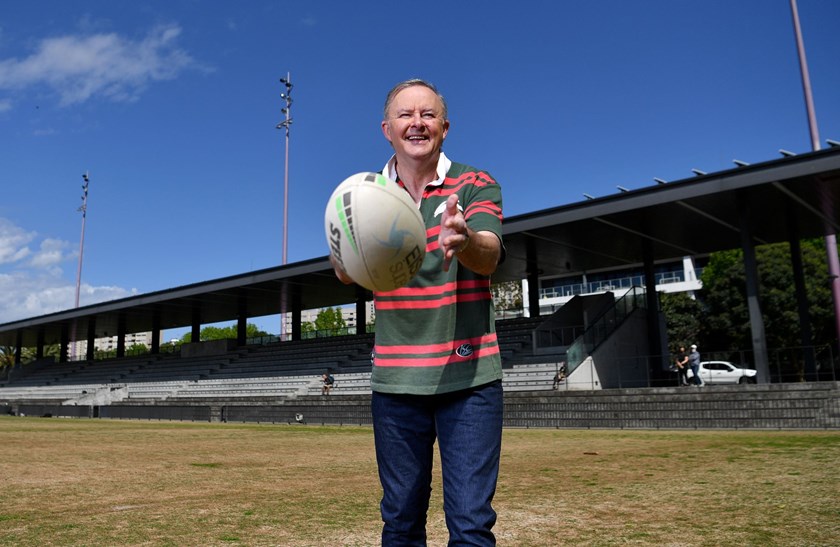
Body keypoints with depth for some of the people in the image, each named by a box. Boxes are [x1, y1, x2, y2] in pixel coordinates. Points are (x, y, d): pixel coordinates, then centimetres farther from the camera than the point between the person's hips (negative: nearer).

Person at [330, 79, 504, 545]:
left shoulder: (476, 185, -1)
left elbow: (489, 256, -19)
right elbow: (345, 274, -10)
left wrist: (463, 240, -43)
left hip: (469, 376, -2)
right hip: (395, 381, 2)